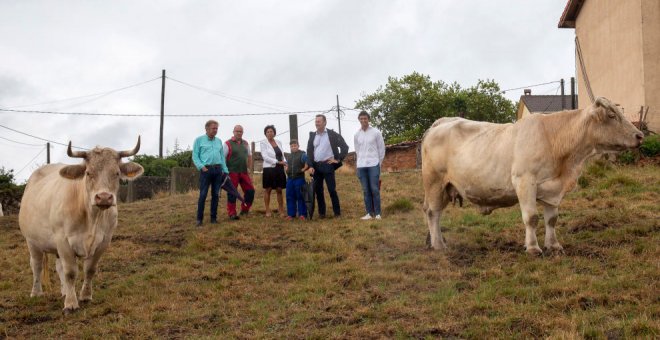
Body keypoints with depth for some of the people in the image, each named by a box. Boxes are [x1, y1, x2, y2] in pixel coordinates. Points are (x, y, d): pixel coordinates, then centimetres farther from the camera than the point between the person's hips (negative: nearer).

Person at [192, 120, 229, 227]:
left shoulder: (219, 141, 15)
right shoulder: (199, 140, 3)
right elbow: (195, 156, -1)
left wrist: (226, 171, 10)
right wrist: (201, 167, -15)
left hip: (218, 170, 4)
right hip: (206, 169, -4)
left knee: (216, 194, 6)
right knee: (203, 195, -6)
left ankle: (214, 217, 13)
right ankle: (199, 219, -1)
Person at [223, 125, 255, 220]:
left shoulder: (245, 143, 13)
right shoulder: (228, 144, -5)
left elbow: (249, 156, 23)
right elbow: (223, 158, -7)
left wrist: (249, 168, 15)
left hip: (244, 172, 5)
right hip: (232, 173, -5)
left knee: (250, 191, 4)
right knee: (232, 193, -1)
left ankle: (244, 209, 22)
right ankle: (232, 213, 6)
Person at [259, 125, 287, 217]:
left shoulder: (279, 142, 11)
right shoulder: (263, 143, -3)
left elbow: (282, 155, 14)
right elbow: (265, 156, -13)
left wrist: (285, 163, -5)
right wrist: (277, 162, -18)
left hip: (279, 169, 4)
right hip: (269, 169, -4)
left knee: (279, 190, 6)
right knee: (268, 190, 3)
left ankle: (281, 211, 9)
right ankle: (267, 211, 9)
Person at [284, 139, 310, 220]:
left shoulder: (302, 154, -6)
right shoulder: (289, 156, 15)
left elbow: (307, 165, -11)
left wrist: (303, 170, -16)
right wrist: (287, 169, 12)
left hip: (299, 178, -6)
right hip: (290, 179, 6)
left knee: (300, 197, -1)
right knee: (290, 197, 7)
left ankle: (302, 214, 4)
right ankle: (291, 214, 14)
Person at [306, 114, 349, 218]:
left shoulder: (332, 135, -1)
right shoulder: (312, 136, 12)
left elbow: (345, 147, -1)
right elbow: (309, 152, 10)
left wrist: (338, 159, -5)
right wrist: (310, 166, -2)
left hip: (328, 165, -4)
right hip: (316, 166, 4)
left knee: (332, 190, -6)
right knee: (318, 190, 5)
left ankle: (337, 212, 2)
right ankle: (321, 213, 13)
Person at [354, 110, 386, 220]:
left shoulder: (376, 132, -2)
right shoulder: (357, 134, 6)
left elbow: (382, 148, 4)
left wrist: (379, 163, 6)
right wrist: (359, 162, 11)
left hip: (373, 164, -3)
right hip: (361, 165, 3)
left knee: (375, 189, -5)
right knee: (366, 190, 4)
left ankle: (377, 213, 1)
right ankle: (369, 213, 8)